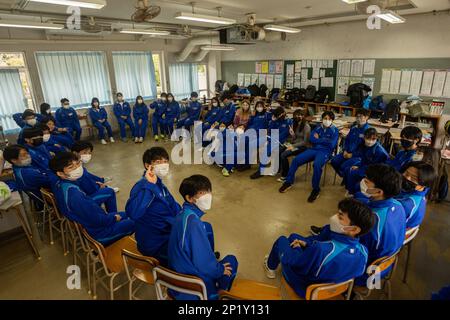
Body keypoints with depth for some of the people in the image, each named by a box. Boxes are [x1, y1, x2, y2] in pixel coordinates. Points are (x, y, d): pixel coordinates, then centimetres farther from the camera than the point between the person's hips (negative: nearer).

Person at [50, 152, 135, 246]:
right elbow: (95, 220, -28)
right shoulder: (73, 193, -35)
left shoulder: (59, 184, -6)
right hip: (97, 232, -9)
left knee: (124, 215, 23)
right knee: (133, 223, 2)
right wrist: (114, 217, -10)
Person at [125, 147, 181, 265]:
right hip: (156, 245, -9)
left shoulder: (159, 184, 7)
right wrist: (148, 184, -37)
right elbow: (133, 213, -40)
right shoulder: (143, 186, -21)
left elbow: (174, 207, 16)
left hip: (169, 232, 10)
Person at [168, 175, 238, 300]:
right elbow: (203, 264, -30)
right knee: (231, 260, 12)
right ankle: (219, 292, 36)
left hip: (179, 274, 8)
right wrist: (220, 270, -10)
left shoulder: (185, 214, -5)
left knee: (207, 228, 17)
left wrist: (210, 255, 16)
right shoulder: (192, 221, -33)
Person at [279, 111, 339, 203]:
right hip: (314, 149, 5)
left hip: (325, 151, -5)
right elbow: (311, 139, 1)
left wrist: (319, 139, -3)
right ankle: (289, 182, 1)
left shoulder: (334, 130, 3)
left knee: (317, 165, -37)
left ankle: (316, 189, -21)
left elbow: (332, 144, -10)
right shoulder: (318, 128, 13)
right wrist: (325, 140, -6)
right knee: (296, 159, -13)